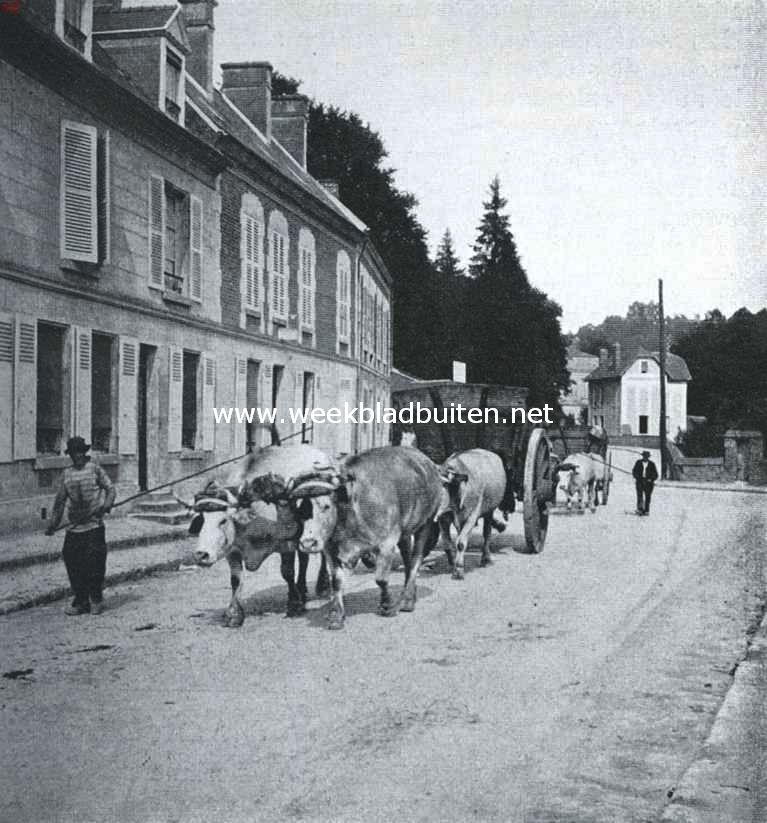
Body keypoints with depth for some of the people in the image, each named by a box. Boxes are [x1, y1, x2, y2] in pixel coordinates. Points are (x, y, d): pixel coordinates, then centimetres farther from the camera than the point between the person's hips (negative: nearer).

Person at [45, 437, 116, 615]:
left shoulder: (94, 469, 1)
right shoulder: (67, 474, 12)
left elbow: (110, 488, 2)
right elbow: (60, 500, 17)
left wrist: (106, 504, -17)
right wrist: (53, 524, 13)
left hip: (94, 525, -4)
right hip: (74, 526, 4)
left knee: (94, 560, -6)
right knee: (71, 560, 3)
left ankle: (96, 600, 10)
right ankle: (81, 601, 13)